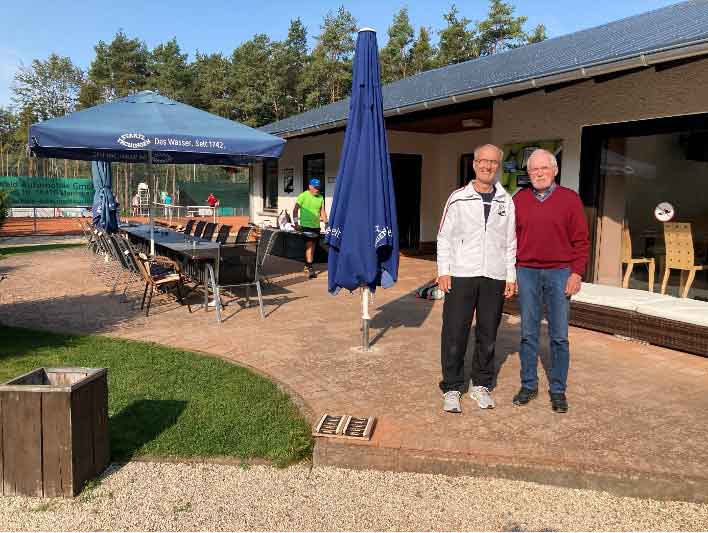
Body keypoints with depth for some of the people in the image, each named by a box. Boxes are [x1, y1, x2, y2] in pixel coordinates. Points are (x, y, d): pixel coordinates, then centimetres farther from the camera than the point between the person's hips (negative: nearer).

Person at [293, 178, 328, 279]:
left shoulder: (320, 198, 9)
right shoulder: (303, 196, -6)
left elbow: (322, 211, 15)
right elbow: (295, 209, -6)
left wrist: (326, 223, 8)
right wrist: (296, 223, -12)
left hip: (316, 225, 6)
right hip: (306, 225, -5)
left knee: (313, 246, 11)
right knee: (309, 246, -13)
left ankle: (307, 265, 25)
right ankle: (310, 268, -14)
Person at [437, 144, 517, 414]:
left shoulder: (506, 201, 9)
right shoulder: (458, 198, 2)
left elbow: (510, 242, 11)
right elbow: (444, 237, 2)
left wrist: (510, 276, 6)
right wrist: (443, 271, -5)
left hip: (495, 278, 2)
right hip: (461, 275, -2)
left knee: (488, 335, 9)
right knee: (454, 334, 0)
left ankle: (481, 385, 24)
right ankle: (452, 388, 13)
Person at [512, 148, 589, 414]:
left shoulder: (570, 199, 2)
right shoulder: (519, 199, 6)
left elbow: (581, 240, 1)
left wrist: (576, 273, -6)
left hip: (560, 273, -1)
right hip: (526, 272, 2)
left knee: (559, 336, 5)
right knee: (528, 333, 8)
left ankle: (558, 390, 16)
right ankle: (528, 385, 20)